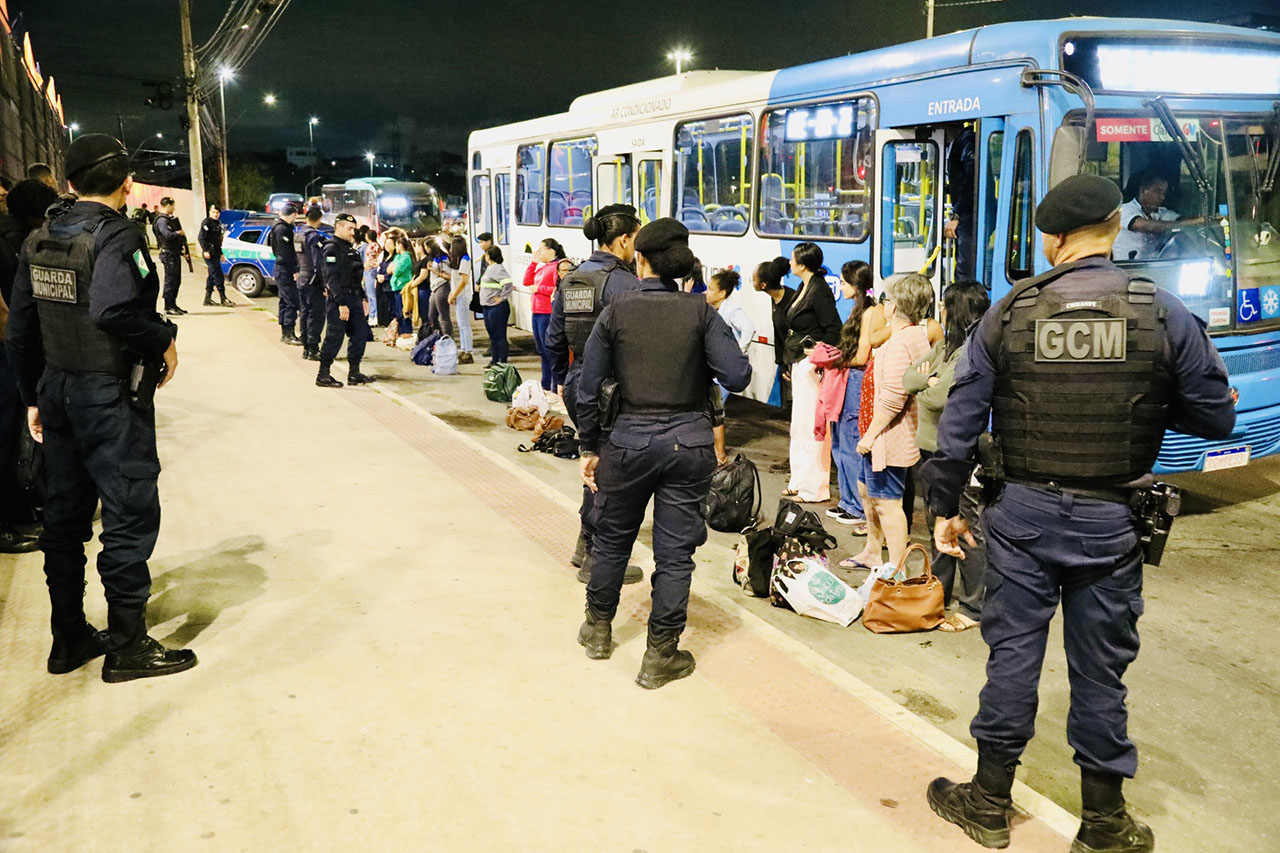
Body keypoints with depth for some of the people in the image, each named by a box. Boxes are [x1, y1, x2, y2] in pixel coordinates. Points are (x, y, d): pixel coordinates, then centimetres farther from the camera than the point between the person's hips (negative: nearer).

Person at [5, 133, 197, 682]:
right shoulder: (116, 236, -15)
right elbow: (115, 310, -32)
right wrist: (164, 342, -15)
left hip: (57, 391, 8)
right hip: (110, 395, -8)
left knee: (66, 513, 15)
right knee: (130, 513, 1)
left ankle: (69, 639, 26)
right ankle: (126, 646, 9)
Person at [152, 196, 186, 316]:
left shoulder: (169, 219, 17)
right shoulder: (161, 220, -15)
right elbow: (168, 235, -27)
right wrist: (179, 233, -11)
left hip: (175, 253, 10)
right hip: (168, 254, -10)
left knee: (176, 280, 15)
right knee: (170, 280, -7)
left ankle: (173, 305, 23)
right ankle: (168, 307, -3)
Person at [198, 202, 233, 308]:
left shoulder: (218, 224, 18)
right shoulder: (207, 222, -8)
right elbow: (201, 237, -16)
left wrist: (221, 253, 26)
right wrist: (205, 250, -23)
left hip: (215, 253, 9)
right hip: (209, 253, -9)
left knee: (212, 275, 12)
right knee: (218, 275, -12)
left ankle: (208, 299, 17)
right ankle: (223, 299, -13)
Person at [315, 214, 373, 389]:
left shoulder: (349, 248, 18)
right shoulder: (331, 248, -11)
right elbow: (332, 279, -19)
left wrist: (363, 298, 18)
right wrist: (341, 303, -23)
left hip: (354, 299, 9)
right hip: (338, 301, -9)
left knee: (360, 333, 8)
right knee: (335, 337, -6)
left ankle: (354, 372, 15)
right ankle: (323, 375, 3)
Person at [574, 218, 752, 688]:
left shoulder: (616, 312, -4)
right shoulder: (701, 312, -5)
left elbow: (589, 391, -4)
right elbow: (737, 376, -12)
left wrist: (591, 448, 6)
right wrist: (699, 362, 8)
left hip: (630, 440, 1)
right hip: (689, 442, 0)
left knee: (612, 536, 20)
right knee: (674, 551, 7)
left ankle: (598, 629, 37)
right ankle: (660, 656, 15)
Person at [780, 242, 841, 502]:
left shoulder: (819, 291, -15)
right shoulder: (805, 288, 14)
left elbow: (834, 330, -19)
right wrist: (790, 363, 21)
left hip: (812, 364, -10)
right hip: (800, 364, 10)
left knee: (809, 425, -6)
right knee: (800, 424, 15)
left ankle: (814, 487, 2)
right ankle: (801, 482, 24)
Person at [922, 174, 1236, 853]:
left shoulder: (1007, 314, -6)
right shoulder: (1163, 314, -8)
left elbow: (959, 422, -3)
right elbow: (1215, 419, -1)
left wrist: (944, 506, 8)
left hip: (1023, 513, 0)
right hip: (1110, 519, 0)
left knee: (1012, 655, 12)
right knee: (1099, 673, 11)